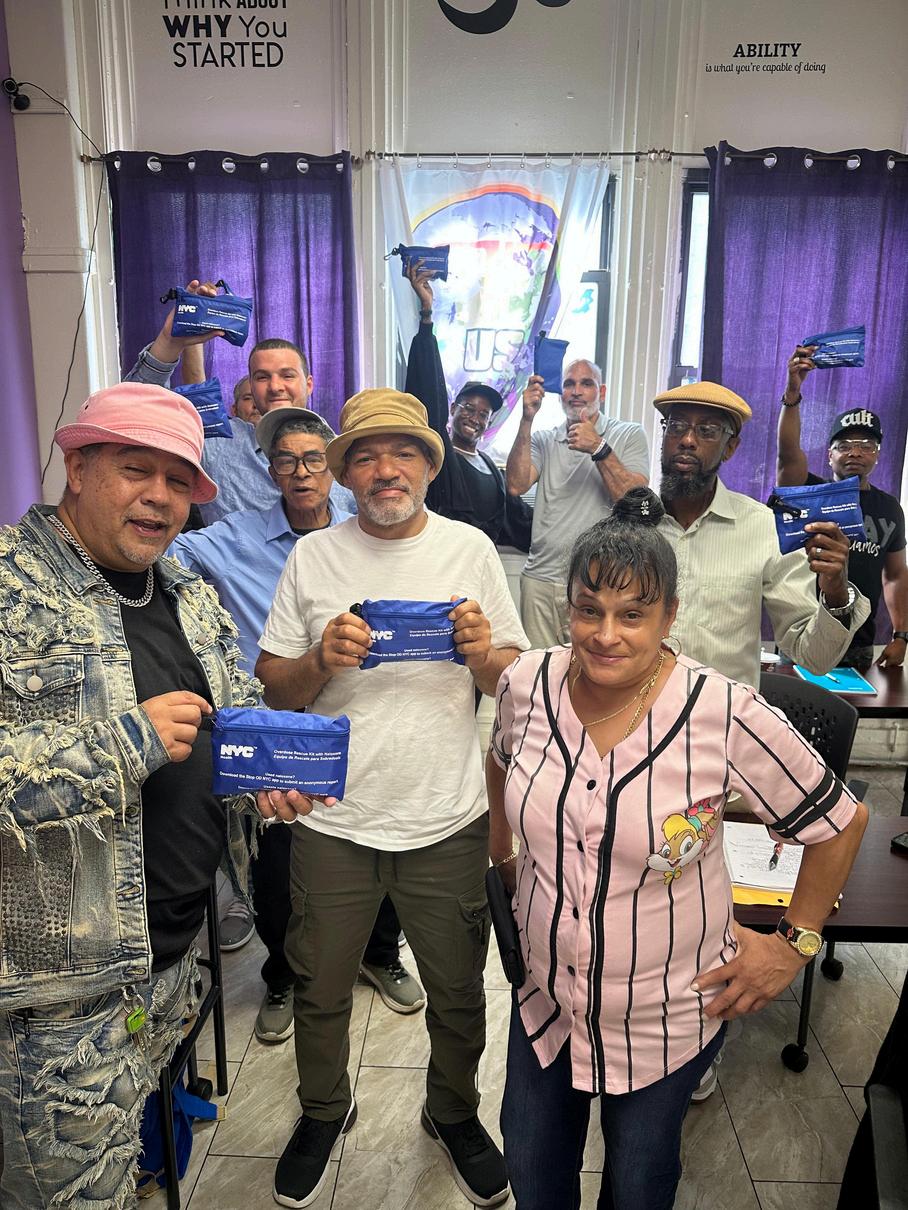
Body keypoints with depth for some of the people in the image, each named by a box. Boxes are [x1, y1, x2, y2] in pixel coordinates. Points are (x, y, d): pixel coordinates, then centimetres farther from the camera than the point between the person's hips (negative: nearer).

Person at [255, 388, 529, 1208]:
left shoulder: (471, 548, 0)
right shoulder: (313, 556, -1)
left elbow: (515, 679, 3)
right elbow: (271, 688, 0)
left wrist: (483, 651, -18)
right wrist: (321, 659, -19)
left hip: (448, 819, 0)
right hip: (333, 819, 0)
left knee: (457, 991, 16)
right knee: (320, 987, 17)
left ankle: (453, 1112, 46)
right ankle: (324, 1112, 47)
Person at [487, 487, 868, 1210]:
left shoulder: (727, 715, -25)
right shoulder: (526, 684, -14)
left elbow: (840, 822, -11)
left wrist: (796, 942, -7)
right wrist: (503, 849, 11)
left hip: (667, 1019, -2)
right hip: (546, 996, 3)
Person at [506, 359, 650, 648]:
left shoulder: (629, 435, 6)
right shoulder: (543, 440, 12)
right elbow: (516, 486, -7)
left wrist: (599, 448, -16)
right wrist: (527, 419, -9)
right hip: (540, 580, 2)